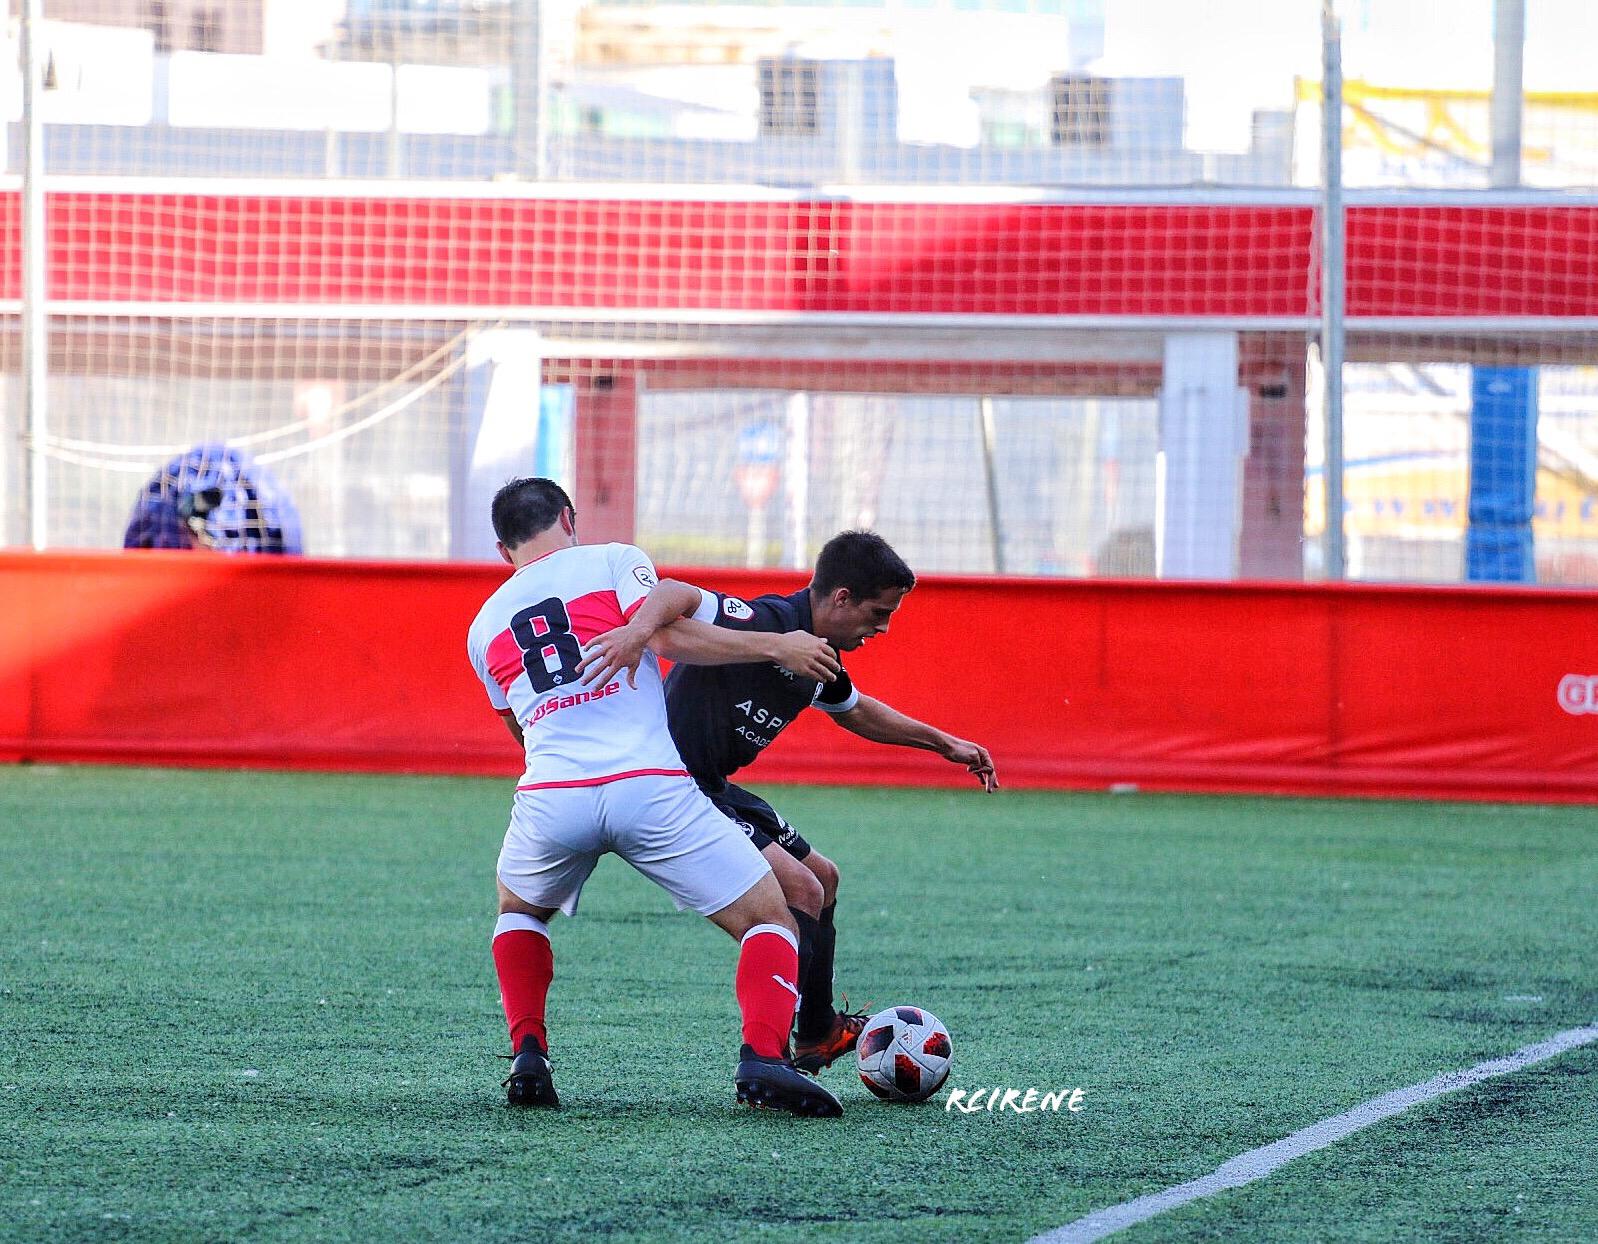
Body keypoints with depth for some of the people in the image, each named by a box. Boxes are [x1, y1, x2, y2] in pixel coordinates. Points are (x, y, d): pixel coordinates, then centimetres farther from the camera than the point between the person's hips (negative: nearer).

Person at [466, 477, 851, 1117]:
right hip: (651, 788, -3)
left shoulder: (485, 627, 24)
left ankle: (528, 1058, 17)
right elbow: (672, 638, -6)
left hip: (549, 797, 4)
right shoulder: (613, 560, 11)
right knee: (769, 919, 6)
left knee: (518, 910, 35)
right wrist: (777, 648, -1)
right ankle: (763, 1057, -19)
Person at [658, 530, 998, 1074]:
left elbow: (853, 709, 31)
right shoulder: (766, 623, -22)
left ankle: (818, 1034, 39)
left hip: (713, 789, 11)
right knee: (800, 889, -19)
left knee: (821, 877, 23)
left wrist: (942, 742, 36)